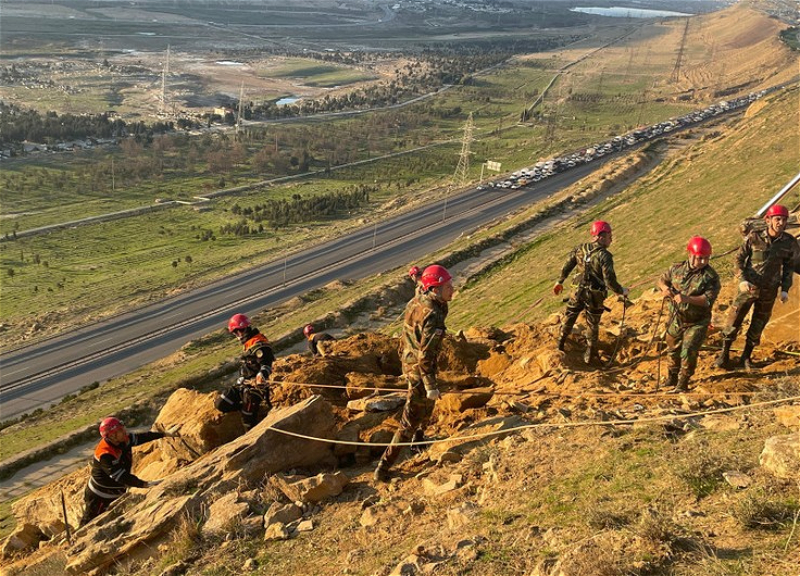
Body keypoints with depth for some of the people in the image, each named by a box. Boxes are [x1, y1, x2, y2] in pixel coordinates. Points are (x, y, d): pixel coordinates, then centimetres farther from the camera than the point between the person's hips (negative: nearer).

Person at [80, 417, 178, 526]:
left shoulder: (123, 440, -13)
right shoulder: (105, 455, -35)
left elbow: (141, 437, 3)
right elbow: (122, 477, -37)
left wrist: (166, 434, 7)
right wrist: (146, 484, -41)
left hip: (117, 494, 8)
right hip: (100, 497, -8)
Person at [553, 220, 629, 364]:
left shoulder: (580, 249, -5)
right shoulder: (604, 256, -22)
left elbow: (566, 267, 5)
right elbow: (610, 281, -23)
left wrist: (560, 282, 20)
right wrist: (622, 291, -7)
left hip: (579, 292, 4)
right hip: (595, 296, -4)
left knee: (569, 317, 25)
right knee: (592, 325, 15)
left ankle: (560, 345, 41)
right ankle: (589, 356, 26)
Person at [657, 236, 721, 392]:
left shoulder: (711, 276, -16)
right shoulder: (677, 269, -3)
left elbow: (708, 299, -24)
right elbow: (662, 280, 13)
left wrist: (687, 299, -37)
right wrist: (665, 288, -10)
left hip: (697, 322, -4)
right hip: (676, 319, 4)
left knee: (688, 351, -14)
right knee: (673, 350, 18)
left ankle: (682, 384, 1)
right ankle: (671, 379, 40)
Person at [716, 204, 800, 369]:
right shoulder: (754, 237, -11)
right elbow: (739, 258, -4)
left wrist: (785, 289, 0)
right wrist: (742, 279, -17)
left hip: (769, 291, 2)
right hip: (749, 287, -2)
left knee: (757, 326, 12)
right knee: (734, 321, 1)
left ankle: (745, 358, 27)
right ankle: (724, 355, 17)